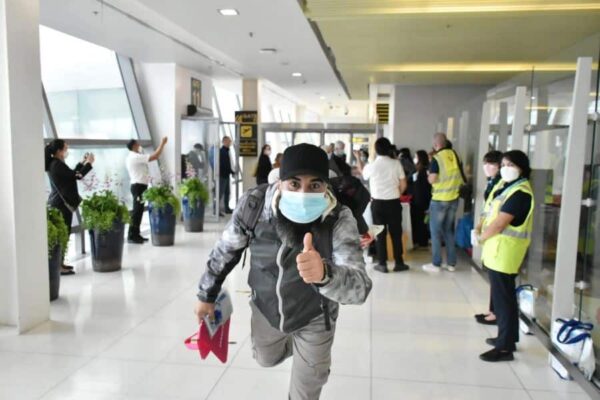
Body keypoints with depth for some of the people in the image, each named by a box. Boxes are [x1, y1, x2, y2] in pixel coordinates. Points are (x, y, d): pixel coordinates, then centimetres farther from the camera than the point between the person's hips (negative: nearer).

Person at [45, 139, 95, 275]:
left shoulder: (54, 164, 14)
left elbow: (71, 174, 20)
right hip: (62, 204, -10)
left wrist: (82, 162, 18)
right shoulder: (57, 165, -17)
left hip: (57, 203, 10)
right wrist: (89, 163, -5)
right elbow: (76, 176, -15)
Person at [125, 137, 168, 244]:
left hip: (138, 186, 10)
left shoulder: (132, 157, 15)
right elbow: (155, 156, -19)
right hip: (139, 186, -10)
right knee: (137, 211, -8)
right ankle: (131, 236, -6)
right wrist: (162, 143, -10)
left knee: (139, 211, 13)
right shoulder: (136, 157, -16)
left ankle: (135, 234, 18)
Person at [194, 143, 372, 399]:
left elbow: (359, 287, -45)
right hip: (266, 307, 3)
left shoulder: (339, 220, -33)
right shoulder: (254, 203, -26)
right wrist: (207, 294, 4)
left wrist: (324, 274, -67)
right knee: (266, 359, 30)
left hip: (313, 317, -2)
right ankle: (294, 345, 60)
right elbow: (226, 250, -8)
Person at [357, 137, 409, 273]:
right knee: (396, 233, 9)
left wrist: (358, 159, 29)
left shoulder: (372, 166, -7)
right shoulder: (396, 163, -6)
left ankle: (382, 264, 10)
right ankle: (399, 263, 16)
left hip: (378, 203, 0)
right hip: (394, 203, 0)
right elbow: (403, 185, -2)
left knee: (381, 234, 7)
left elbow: (363, 173, 16)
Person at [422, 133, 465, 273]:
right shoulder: (454, 155, 4)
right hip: (454, 198, 6)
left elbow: (432, 179, -17)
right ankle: (451, 263, 19)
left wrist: (429, 174, 2)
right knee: (449, 231, 15)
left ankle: (436, 264, 8)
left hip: (439, 200, -6)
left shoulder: (436, 158, -14)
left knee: (436, 231, 4)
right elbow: (458, 174, 14)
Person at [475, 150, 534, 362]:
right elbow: (490, 213, 16)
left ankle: (505, 347, 5)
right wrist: (481, 232, 2)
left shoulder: (520, 193, -18)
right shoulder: (504, 185, 12)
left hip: (505, 250, -10)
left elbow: (499, 223, -21)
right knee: (501, 294, 18)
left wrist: (480, 238, -7)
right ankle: (507, 337, 31)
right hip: (496, 247, 10)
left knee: (503, 297, -3)